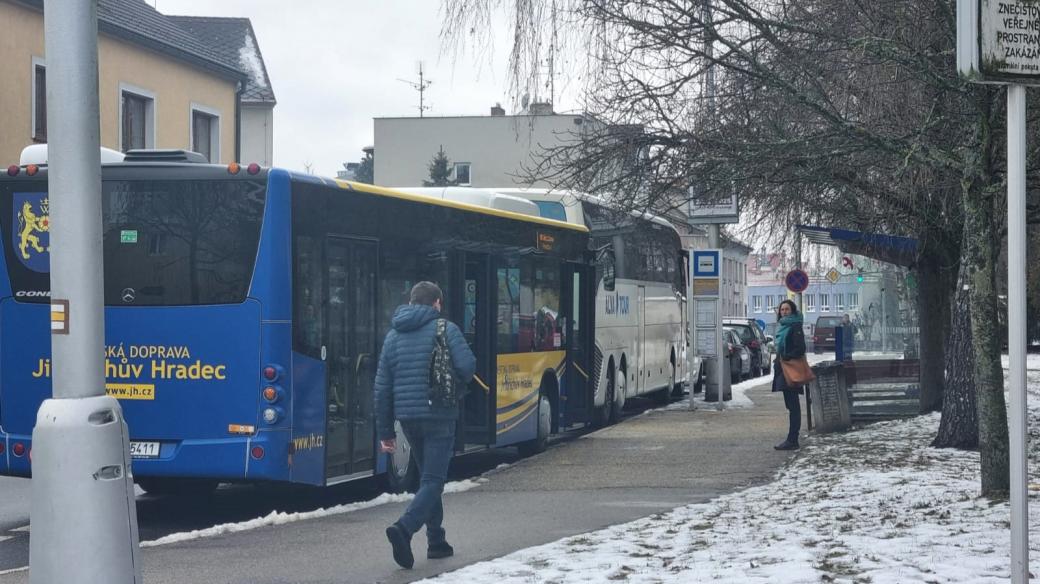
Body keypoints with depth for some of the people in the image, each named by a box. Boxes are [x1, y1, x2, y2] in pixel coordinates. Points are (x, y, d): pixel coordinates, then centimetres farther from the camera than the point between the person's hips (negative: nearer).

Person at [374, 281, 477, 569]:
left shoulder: (394, 335, 10)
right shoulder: (445, 329, -5)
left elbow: (382, 387, 9)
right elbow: (467, 366, -15)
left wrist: (385, 431, 13)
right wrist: (457, 383, 10)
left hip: (408, 418, 6)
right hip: (439, 416, -5)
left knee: (429, 477, 19)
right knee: (432, 481, -5)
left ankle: (436, 541, 21)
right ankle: (404, 528, -27)